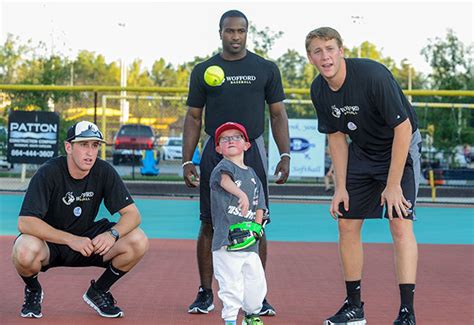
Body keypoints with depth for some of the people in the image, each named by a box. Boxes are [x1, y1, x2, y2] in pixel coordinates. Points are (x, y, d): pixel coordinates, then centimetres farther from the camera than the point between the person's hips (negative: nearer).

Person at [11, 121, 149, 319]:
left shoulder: (104, 171, -11)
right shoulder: (49, 173, -22)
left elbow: (132, 214, -11)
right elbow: (25, 222, -30)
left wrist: (112, 234, -33)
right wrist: (71, 239, -38)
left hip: (87, 238, 4)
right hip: (49, 241, -3)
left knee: (138, 241, -18)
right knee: (25, 251, -38)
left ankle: (98, 292, 6)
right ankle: (33, 291, -1)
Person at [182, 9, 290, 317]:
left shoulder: (266, 69, 5)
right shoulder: (203, 70, 6)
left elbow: (278, 115, 7)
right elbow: (194, 118, 8)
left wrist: (285, 155, -5)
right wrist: (187, 161, 0)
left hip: (252, 152, 0)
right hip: (215, 153, 0)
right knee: (210, 225, 2)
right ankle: (206, 293, 12)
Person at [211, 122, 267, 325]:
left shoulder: (252, 174, 17)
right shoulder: (222, 167, -2)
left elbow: (259, 206, 16)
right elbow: (225, 179, -27)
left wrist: (256, 227, -3)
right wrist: (241, 194, -48)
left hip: (249, 242, 6)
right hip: (225, 241, -6)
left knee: (257, 282, 11)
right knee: (231, 284, -9)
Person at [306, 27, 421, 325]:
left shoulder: (373, 75, -30)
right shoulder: (319, 91, -9)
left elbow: (403, 129, -26)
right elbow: (337, 137, 4)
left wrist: (393, 185, -24)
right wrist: (341, 187, 0)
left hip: (401, 148, -6)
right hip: (362, 152, 6)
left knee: (401, 225, -18)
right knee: (347, 224, 4)